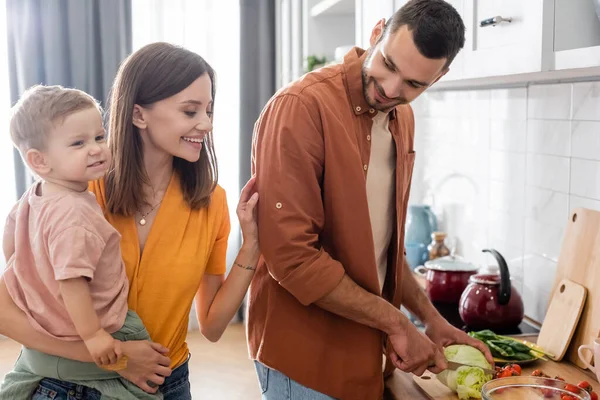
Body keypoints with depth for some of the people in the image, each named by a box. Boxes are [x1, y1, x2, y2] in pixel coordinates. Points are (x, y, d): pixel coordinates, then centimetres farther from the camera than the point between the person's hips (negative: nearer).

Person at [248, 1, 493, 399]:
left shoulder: (402, 118, 5)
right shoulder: (301, 107, -20)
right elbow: (292, 255, -24)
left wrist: (431, 318, 8)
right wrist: (396, 322, -17)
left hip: (365, 347, 7)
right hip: (307, 353, -7)